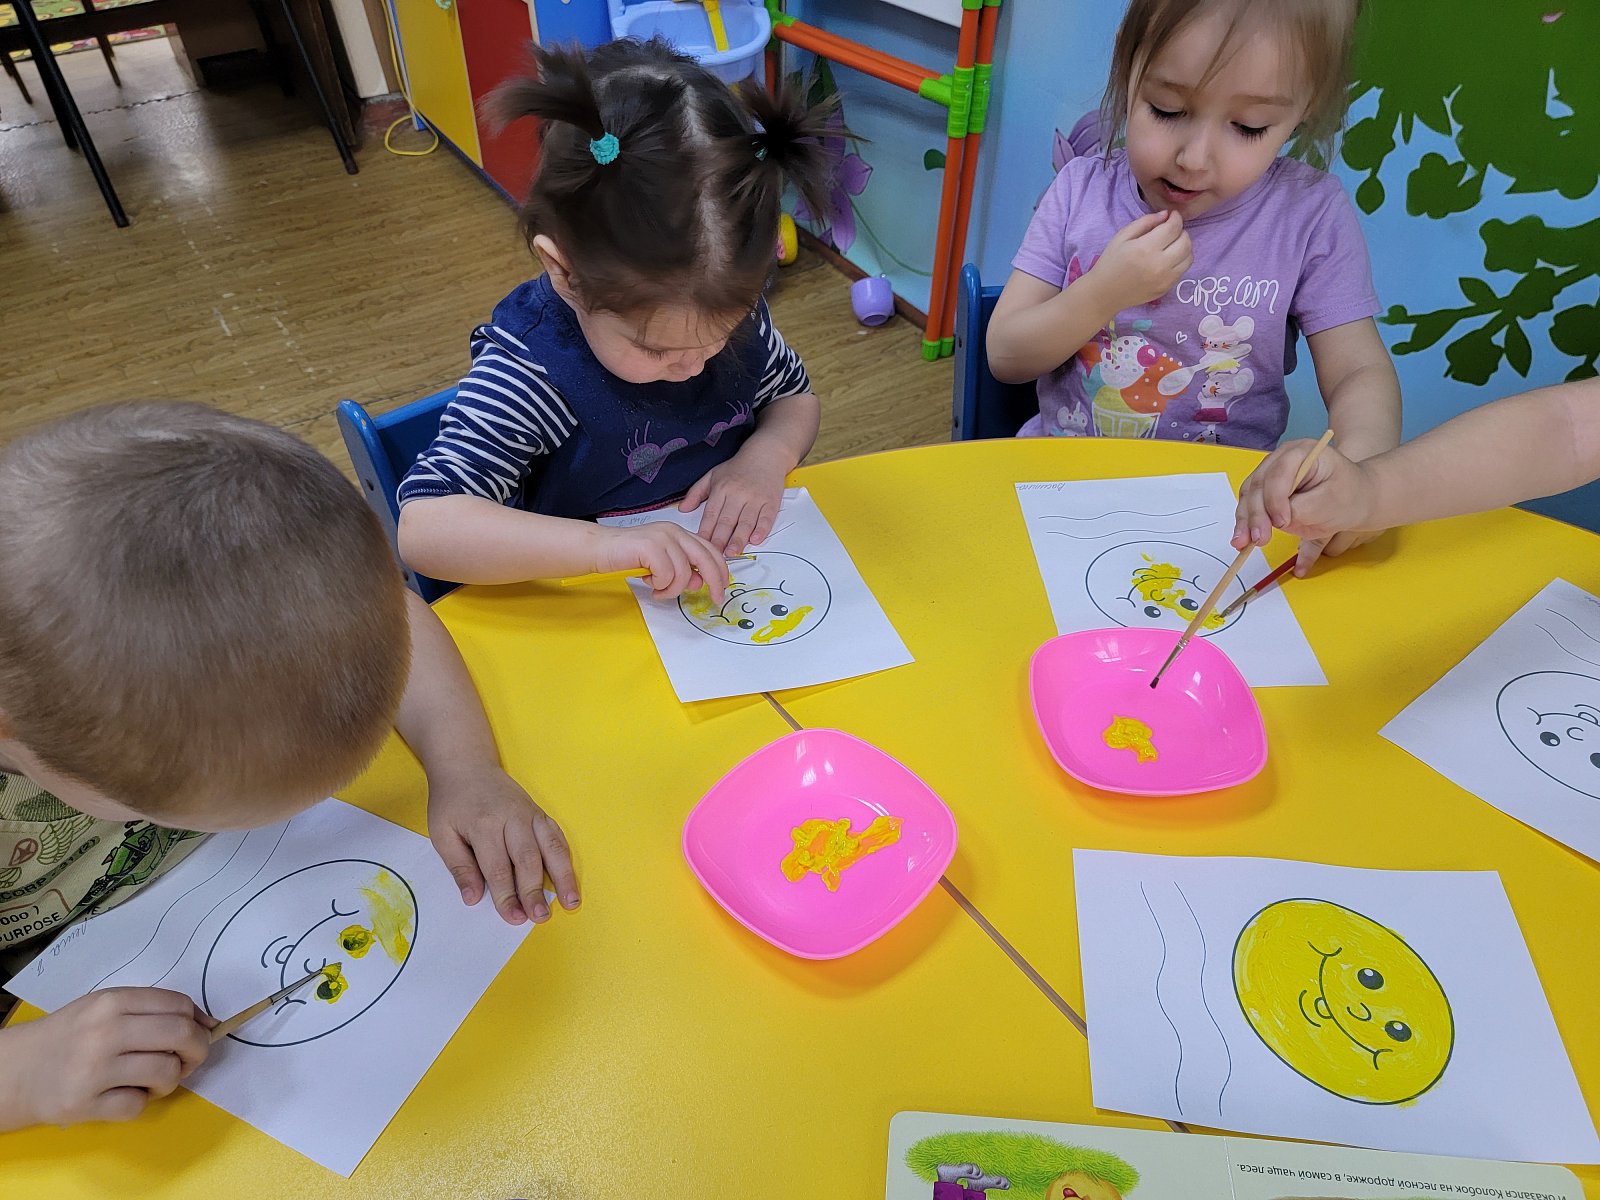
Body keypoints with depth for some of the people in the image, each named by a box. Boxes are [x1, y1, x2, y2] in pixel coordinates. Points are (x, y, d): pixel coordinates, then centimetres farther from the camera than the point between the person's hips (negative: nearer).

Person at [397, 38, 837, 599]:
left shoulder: (732, 311, -7)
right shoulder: (528, 371, -21)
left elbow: (795, 398, 10)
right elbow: (423, 530, -28)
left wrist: (767, 455, -12)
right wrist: (601, 543, -39)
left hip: (734, 583, 4)